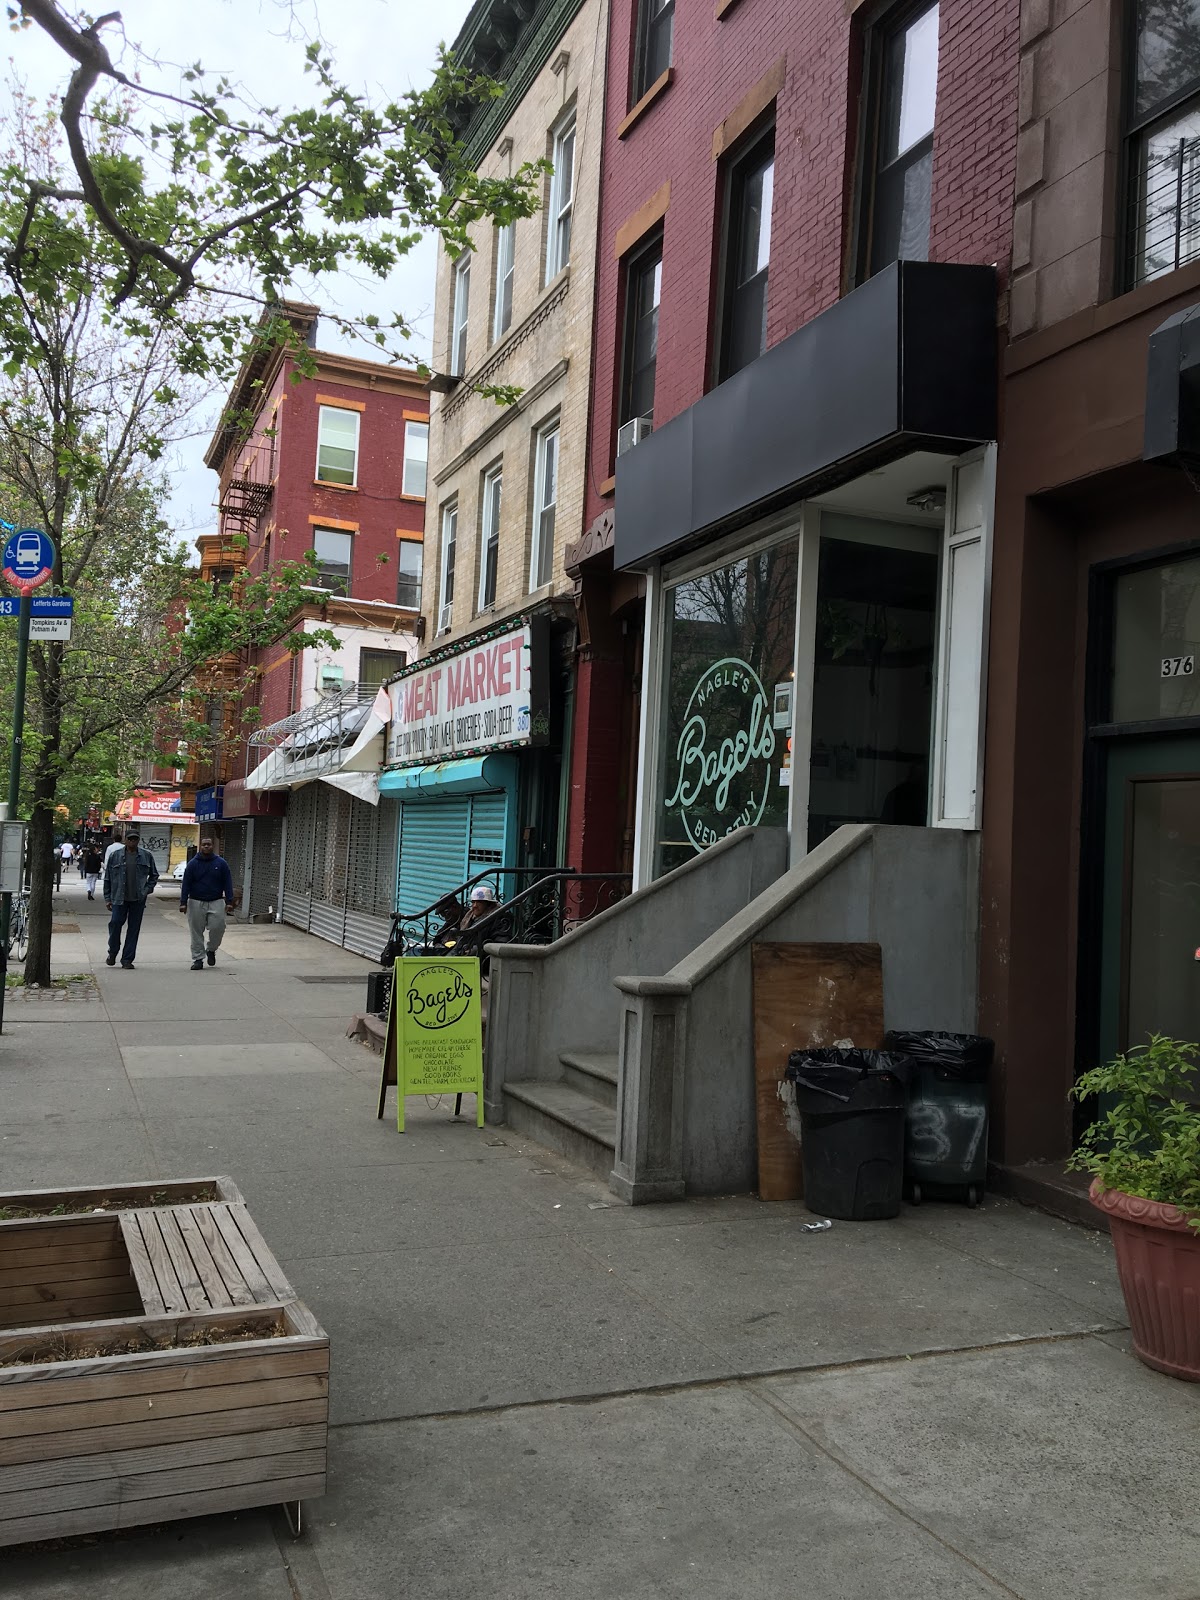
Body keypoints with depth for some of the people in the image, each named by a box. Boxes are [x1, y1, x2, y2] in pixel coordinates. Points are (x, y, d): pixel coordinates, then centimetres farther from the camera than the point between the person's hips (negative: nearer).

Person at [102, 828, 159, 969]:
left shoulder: (146, 856, 5)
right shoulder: (115, 856, 3)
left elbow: (154, 875, 16)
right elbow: (108, 878, 7)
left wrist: (147, 890, 3)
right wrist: (108, 898, 4)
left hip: (138, 899, 1)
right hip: (119, 898, -1)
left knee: (134, 928, 2)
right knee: (116, 922, -8)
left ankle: (127, 959, 11)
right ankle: (112, 952, 17)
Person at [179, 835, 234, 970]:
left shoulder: (221, 863, 3)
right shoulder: (192, 864, 2)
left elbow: (227, 883, 5)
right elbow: (186, 884, 3)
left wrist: (229, 901, -2)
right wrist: (183, 902, -4)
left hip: (216, 902, 0)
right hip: (196, 903, 0)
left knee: (218, 927, -10)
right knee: (196, 932, 2)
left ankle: (211, 950, 17)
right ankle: (198, 959, 12)